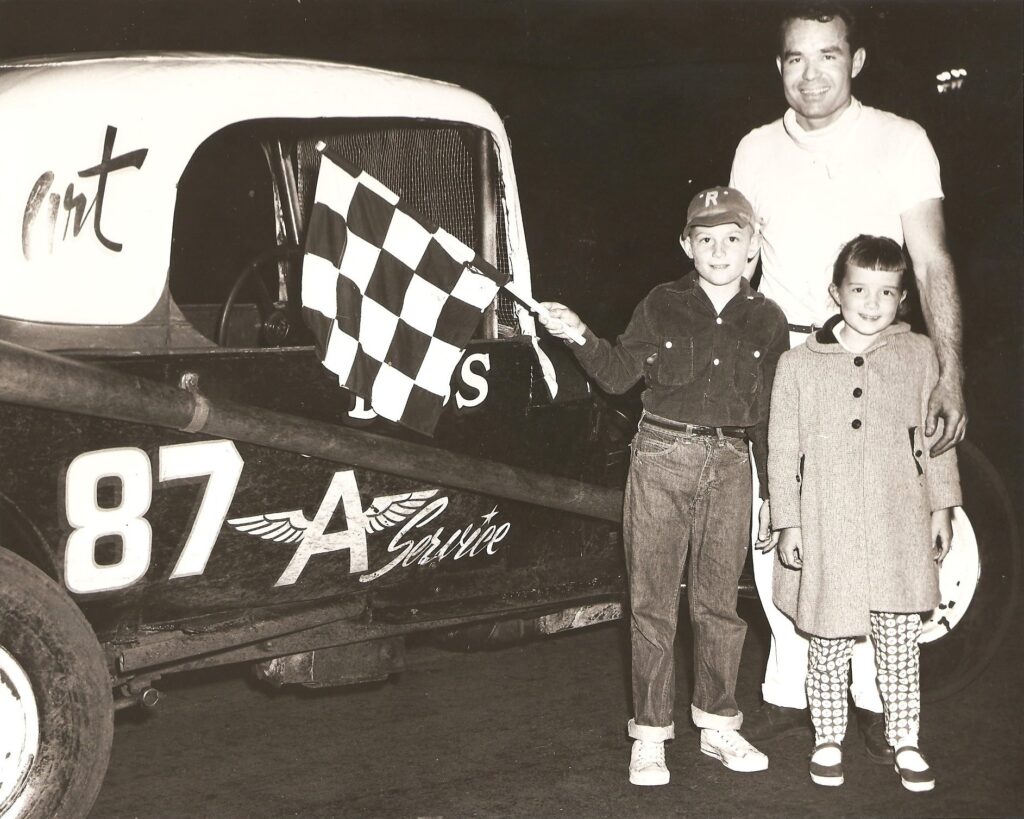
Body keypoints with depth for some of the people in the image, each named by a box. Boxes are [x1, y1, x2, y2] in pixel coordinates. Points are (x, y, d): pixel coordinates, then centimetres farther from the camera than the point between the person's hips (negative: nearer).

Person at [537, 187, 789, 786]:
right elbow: (620, 376, 4)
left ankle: (718, 725, 24)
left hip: (730, 466, 1)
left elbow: (768, 415, 10)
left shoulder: (767, 321, 5)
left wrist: (776, 494, 11)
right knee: (653, 601, 2)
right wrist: (582, 337, -13)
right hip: (662, 458, -1)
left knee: (719, 602, 10)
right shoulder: (662, 306, 0)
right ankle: (651, 734, 10)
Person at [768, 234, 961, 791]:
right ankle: (827, 741, 24)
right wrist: (787, 523, -1)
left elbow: (934, 437, 9)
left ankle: (905, 744, 24)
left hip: (899, 529, 1)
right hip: (827, 532, -1)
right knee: (829, 645, 8)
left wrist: (942, 507, 8)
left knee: (900, 645, 9)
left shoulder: (918, 355, 3)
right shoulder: (798, 365, -1)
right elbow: (782, 451, 1)